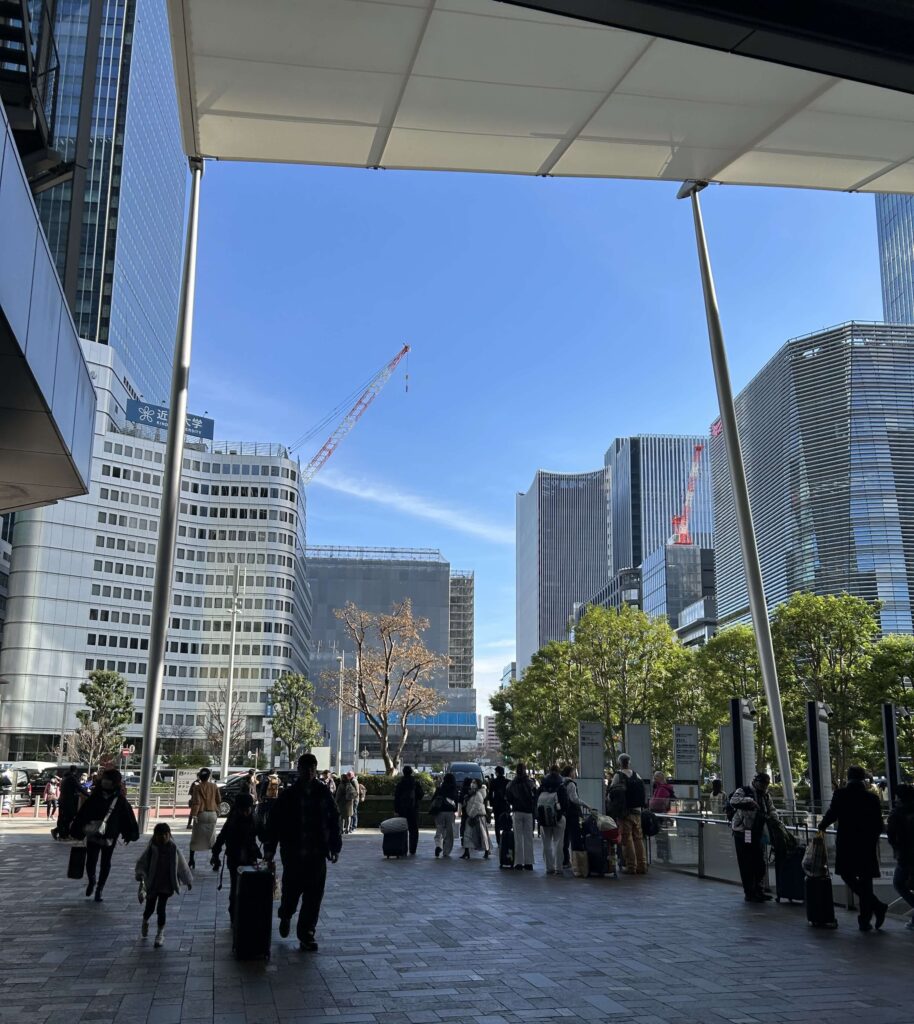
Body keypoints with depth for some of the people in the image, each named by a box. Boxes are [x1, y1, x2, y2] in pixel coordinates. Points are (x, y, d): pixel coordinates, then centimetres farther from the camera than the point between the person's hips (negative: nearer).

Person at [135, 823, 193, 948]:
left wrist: (188, 881, 14)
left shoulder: (173, 850, -3)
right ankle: (145, 922, 45)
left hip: (166, 885, 0)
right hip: (152, 884, 0)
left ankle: (160, 934, 11)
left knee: (161, 909, -4)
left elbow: (182, 867, 7)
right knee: (150, 907, 11)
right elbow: (141, 863, -6)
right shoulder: (151, 849, -8)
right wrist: (141, 876, -23)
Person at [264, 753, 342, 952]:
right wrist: (270, 848, -3)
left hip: (317, 854, 1)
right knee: (291, 891, 5)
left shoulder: (324, 793, 3)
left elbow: (334, 821, 8)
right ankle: (286, 917, 37)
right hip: (293, 853, -1)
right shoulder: (288, 794, -1)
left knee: (313, 896, 1)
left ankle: (306, 935, 12)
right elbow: (274, 822, 1)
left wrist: (335, 847, 6)